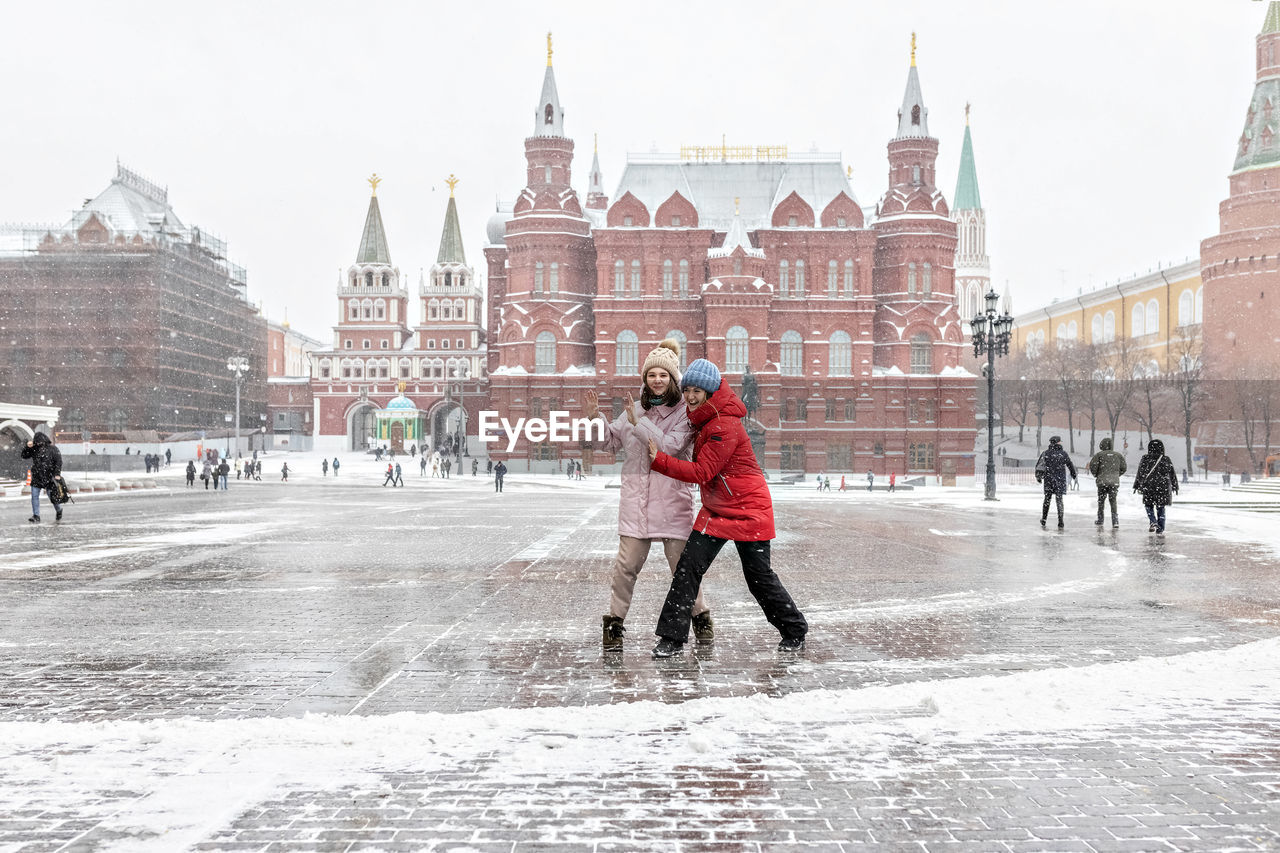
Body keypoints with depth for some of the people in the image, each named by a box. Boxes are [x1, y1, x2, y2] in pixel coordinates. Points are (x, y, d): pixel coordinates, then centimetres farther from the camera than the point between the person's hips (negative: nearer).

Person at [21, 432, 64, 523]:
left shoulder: (53, 449, -6)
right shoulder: (34, 449, 6)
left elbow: (59, 462, -9)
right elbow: (24, 456, 12)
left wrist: (57, 474, -18)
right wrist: (27, 447, -5)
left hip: (49, 478, -4)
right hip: (36, 478, 4)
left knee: (52, 496, 4)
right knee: (34, 496, -4)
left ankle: (59, 510, 31)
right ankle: (36, 517, -1)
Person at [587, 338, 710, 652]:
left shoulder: (685, 412, -2)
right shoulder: (635, 409, 11)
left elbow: (671, 446, -17)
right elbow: (610, 443, 18)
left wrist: (638, 422, -16)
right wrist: (595, 419, 1)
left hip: (673, 499, -3)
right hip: (636, 497, 3)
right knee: (626, 563, -3)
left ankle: (701, 618, 25)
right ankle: (614, 623, 8)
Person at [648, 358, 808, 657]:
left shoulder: (725, 426, -23)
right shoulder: (703, 418, 4)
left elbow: (702, 473, -25)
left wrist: (659, 460, -24)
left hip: (748, 511, -8)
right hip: (715, 510, 8)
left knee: (759, 577, 3)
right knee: (689, 566, -4)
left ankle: (794, 632, 25)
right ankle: (671, 637, -1)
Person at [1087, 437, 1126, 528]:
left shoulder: (1099, 455, -3)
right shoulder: (1117, 455, 8)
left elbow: (1092, 465, -10)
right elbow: (1124, 467, 11)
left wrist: (1095, 475, 8)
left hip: (1102, 481, -2)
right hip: (1114, 481, 2)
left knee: (1101, 501, 11)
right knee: (1113, 500, 7)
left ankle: (1100, 520, 17)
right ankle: (1115, 520, -3)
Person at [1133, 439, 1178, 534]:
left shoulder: (1145, 459, -4)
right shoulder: (1166, 460, -1)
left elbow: (1140, 474, -1)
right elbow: (1172, 474, 5)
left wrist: (1137, 486, 7)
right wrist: (1175, 487, 15)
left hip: (1148, 487, -1)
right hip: (1163, 487, 1)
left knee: (1148, 505, 15)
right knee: (1160, 508, 10)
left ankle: (1153, 522, -7)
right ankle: (1160, 529, 11)